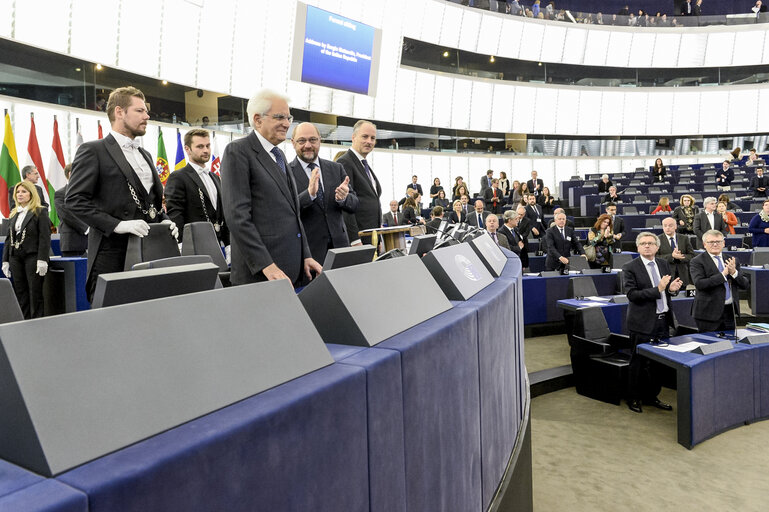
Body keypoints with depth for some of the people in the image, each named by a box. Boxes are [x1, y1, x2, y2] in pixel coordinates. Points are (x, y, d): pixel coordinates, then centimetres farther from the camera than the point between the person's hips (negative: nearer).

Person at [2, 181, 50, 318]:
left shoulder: (40, 212, -3)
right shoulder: (14, 213, 16)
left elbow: (45, 237, -10)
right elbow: (9, 238, 17)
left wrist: (42, 260, -18)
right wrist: (5, 260, 11)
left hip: (33, 256, -6)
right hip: (16, 258, 6)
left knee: (35, 293, -4)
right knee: (20, 293, 7)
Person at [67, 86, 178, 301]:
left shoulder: (145, 155, 22)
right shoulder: (93, 150, 0)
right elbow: (75, 199, -9)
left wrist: (164, 221, 6)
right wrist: (117, 225, -19)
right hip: (112, 255, -6)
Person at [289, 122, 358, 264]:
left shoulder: (336, 168, 10)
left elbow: (354, 206, 8)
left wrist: (343, 198, -14)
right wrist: (309, 194, -28)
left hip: (339, 244, 4)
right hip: (308, 250, -4)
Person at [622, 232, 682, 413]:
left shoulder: (663, 263, 9)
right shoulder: (630, 267, -10)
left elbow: (667, 288, 16)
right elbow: (632, 294, -17)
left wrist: (672, 288, -7)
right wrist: (658, 289, -24)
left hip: (663, 320, 6)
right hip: (643, 322, -6)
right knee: (639, 362, 4)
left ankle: (651, 396, 28)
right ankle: (634, 399, 18)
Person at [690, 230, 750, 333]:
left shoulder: (731, 261, 11)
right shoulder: (697, 262, -5)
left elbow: (745, 285, 7)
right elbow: (699, 284, -20)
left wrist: (734, 272, -11)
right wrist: (723, 274, -19)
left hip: (730, 312, 5)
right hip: (709, 313, -5)